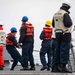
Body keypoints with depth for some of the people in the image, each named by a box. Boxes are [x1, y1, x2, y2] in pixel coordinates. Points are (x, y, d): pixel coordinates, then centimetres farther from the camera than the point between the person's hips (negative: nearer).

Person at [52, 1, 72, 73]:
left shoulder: (55, 14, 13)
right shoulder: (65, 14, -12)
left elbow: (53, 24, 20)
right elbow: (68, 24, -21)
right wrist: (70, 21, -1)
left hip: (58, 34, 8)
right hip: (65, 34, -8)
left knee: (58, 50, 10)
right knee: (65, 51, -7)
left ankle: (56, 67, 11)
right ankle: (63, 67, -11)